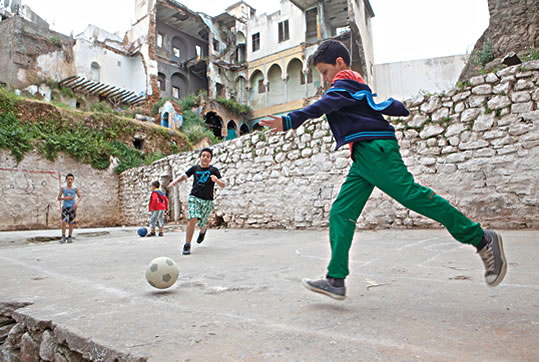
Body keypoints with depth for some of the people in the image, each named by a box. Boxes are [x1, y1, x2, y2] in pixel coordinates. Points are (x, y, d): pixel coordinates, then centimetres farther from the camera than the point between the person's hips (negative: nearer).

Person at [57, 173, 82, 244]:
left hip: (72, 207, 0)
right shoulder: (63, 188, 1)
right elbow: (59, 198, 5)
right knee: (64, 221, -9)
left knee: (71, 222, 3)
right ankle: (63, 236, 4)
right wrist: (66, 198, -11)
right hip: (65, 207, 0)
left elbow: (79, 197, 4)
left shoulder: (75, 188, -1)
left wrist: (76, 202, -14)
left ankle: (70, 237, 14)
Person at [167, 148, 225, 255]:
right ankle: (187, 246, -11)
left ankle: (203, 230, 43)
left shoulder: (213, 170, 2)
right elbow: (184, 176, 18)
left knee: (201, 224, 4)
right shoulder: (195, 168, 9)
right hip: (194, 197, 1)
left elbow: (222, 185, -2)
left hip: (207, 201, 0)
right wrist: (175, 181, -1)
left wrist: (216, 180, -24)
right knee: (193, 219, -20)